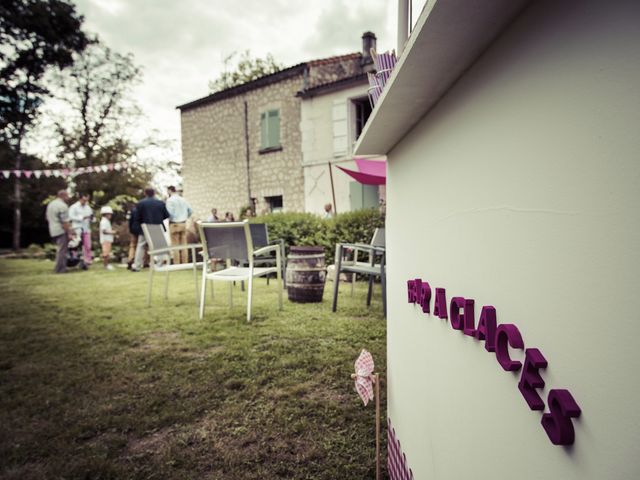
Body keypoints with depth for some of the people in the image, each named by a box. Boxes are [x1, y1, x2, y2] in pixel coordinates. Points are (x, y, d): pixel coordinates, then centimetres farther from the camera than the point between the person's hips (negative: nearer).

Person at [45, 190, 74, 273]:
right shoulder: (62, 205, -15)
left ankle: (58, 267, 24)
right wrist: (69, 233, -17)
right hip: (61, 231, -9)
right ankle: (60, 269, 0)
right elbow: (64, 222, -20)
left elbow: (48, 218, 22)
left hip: (53, 231, 9)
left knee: (59, 249, 20)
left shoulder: (50, 204, 16)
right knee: (62, 250, -3)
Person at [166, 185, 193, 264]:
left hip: (174, 224, -5)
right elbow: (190, 210, 11)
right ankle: (185, 262, 8)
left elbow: (169, 212, -17)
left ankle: (176, 264, 0)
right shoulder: (183, 199, 10)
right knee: (184, 244, 7)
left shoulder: (170, 200, -8)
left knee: (175, 245, -1)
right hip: (183, 224, 5)